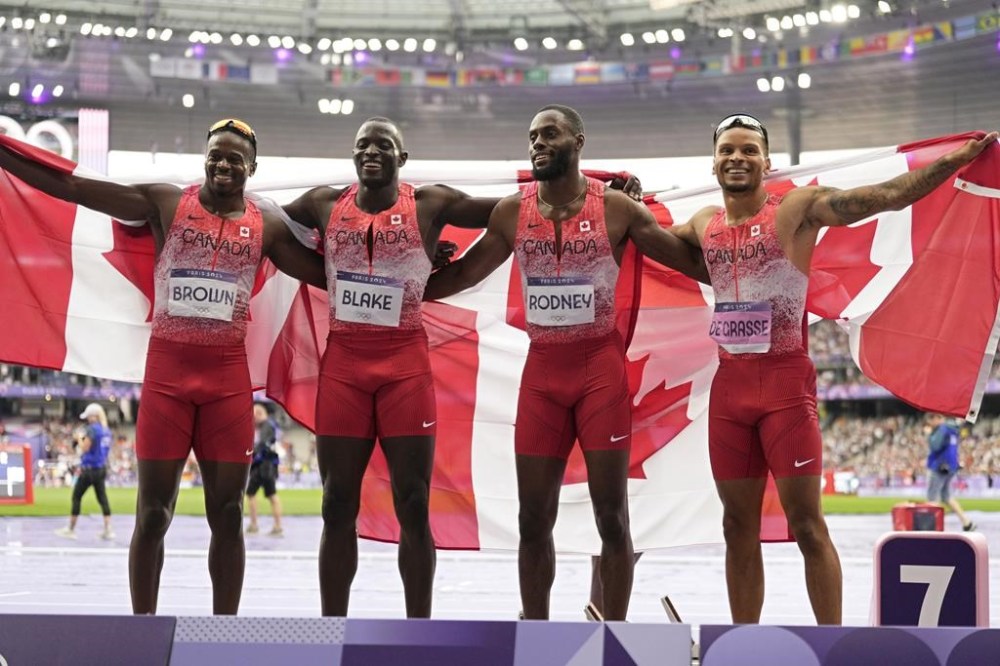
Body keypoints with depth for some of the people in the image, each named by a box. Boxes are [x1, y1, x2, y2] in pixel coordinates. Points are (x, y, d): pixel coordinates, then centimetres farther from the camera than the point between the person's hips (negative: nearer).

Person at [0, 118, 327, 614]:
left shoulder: (267, 224, 6)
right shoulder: (166, 203, 2)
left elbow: (327, 276, 14)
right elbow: (72, 187, -2)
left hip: (228, 373, 1)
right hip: (167, 367, -1)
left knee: (227, 513, 3)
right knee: (153, 511, 1)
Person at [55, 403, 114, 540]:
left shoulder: (92, 429, -15)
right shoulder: (106, 430, 9)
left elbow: (85, 448, -16)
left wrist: (80, 438, 1)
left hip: (89, 469, -7)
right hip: (102, 469, 7)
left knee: (76, 497, 5)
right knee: (102, 498, 6)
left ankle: (71, 530, 10)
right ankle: (108, 530, -1)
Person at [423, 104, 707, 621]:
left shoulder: (616, 208, -4)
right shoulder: (511, 213, 4)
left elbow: (690, 260, 0)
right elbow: (461, 274, 14)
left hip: (601, 366, -3)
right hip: (542, 369, 3)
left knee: (611, 515, -1)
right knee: (534, 519, 4)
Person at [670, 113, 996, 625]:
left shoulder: (799, 209, -5)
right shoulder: (704, 225, 11)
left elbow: (890, 194, -12)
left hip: (785, 381, -5)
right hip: (729, 384, 5)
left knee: (806, 524, -4)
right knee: (739, 529, 10)